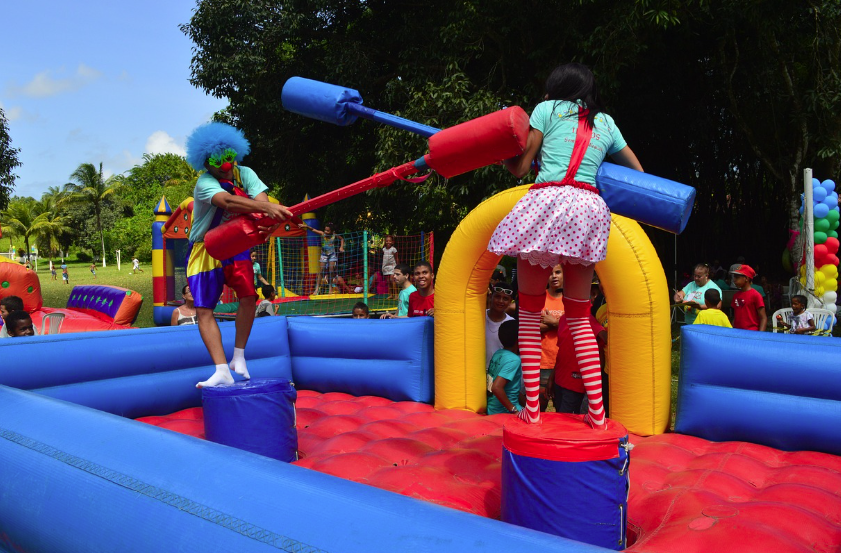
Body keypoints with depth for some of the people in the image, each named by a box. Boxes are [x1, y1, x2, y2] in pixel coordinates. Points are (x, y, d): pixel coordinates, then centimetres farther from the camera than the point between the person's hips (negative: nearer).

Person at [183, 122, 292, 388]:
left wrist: (269, 220, -47)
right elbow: (227, 201, -41)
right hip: (206, 250, -3)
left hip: (236, 246, 3)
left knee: (249, 297, -16)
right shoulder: (205, 183, -20)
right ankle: (222, 371, -14)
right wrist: (266, 207, -57)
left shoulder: (244, 174, -5)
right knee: (203, 310, -12)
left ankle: (239, 357, 2)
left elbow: (261, 199, -23)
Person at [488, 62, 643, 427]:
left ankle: (532, 407, 2)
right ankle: (597, 411, 8)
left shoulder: (548, 109, 13)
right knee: (579, 315, 13)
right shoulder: (606, 123, 25)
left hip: (547, 201, -4)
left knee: (529, 311, 6)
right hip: (590, 209, 4)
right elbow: (639, 173, 32)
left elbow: (520, 168, 8)